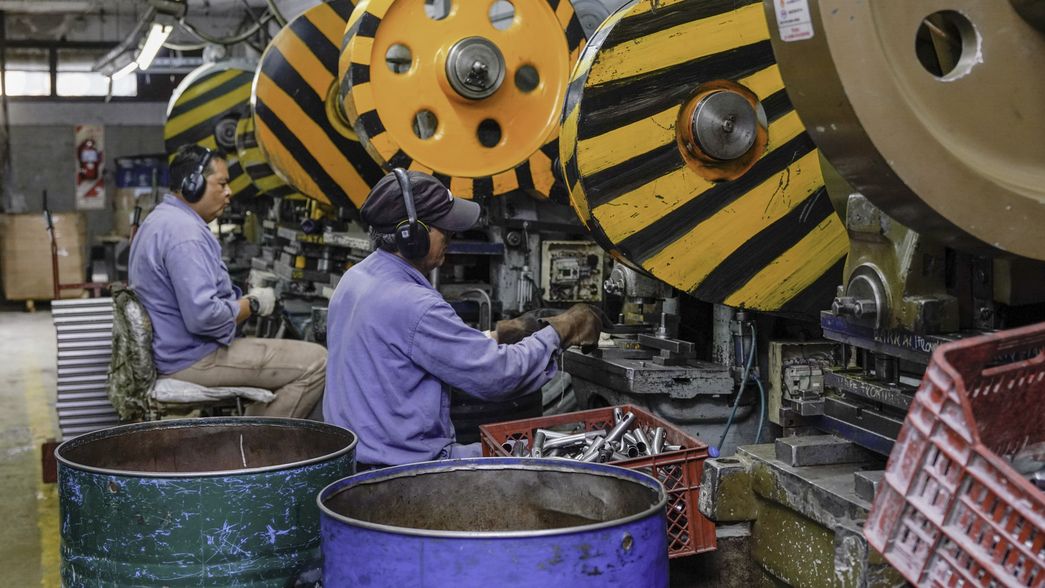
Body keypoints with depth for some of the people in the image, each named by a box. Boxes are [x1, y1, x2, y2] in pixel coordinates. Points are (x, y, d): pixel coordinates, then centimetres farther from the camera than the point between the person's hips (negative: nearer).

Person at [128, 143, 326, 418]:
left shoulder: (160, 220, 13)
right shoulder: (185, 233, -21)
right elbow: (204, 316, -29)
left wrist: (243, 298, 10)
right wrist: (252, 304, -12)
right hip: (193, 359, -11)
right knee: (316, 362, -14)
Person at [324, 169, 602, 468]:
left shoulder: (353, 278, 5)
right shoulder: (414, 306, -26)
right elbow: (496, 374, -21)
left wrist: (492, 336, 11)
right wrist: (556, 333, -6)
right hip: (405, 464, -10)